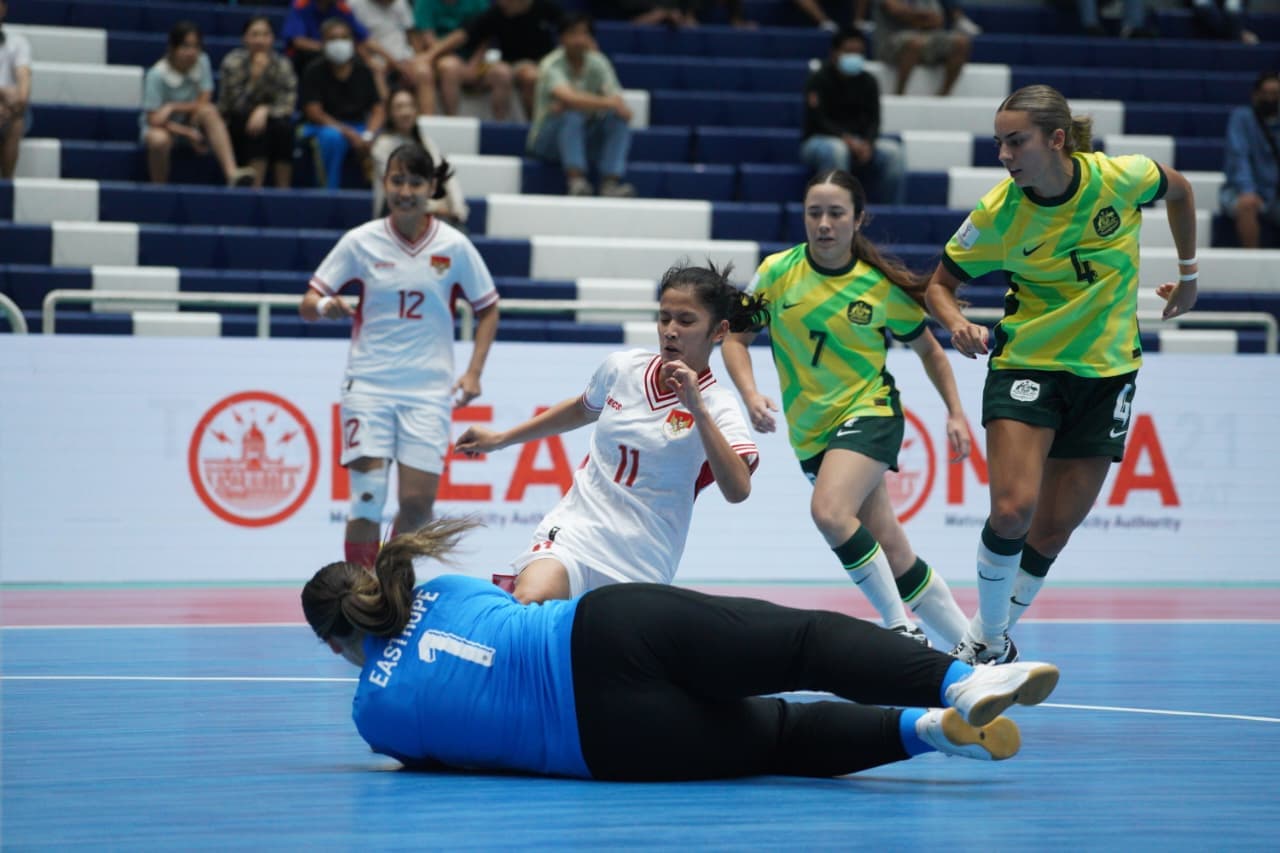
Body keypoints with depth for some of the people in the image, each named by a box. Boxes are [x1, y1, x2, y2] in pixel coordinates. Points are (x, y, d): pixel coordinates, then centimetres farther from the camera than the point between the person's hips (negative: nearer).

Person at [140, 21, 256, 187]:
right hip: (161, 126, -3)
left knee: (209, 111, -30)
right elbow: (153, 119, -19)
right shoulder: (157, 75, -20)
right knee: (159, 140, -40)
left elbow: (203, 104, -12)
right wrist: (189, 133, -28)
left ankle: (232, 173, -44)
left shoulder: (202, 62, -9)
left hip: (189, 122, 3)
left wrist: (173, 107, -28)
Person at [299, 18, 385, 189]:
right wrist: (349, 134, -21)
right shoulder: (315, 71, -5)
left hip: (359, 125, 3)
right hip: (324, 126, -3)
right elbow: (314, 112, -11)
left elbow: (378, 110, 1)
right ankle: (330, 192, -23)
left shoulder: (363, 70, 4)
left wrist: (368, 135, -21)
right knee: (332, 137, -39)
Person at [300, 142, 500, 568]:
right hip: (369, 385, -1)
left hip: (429, 389, 1)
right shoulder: (360, 242, -2)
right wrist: (325, 305, -23)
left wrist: (473, 372, 1)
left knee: (418, 501, -5)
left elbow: (487, 309, 11)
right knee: (367, 498, -10)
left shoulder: (454, 246, 0)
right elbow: (308, 304, 1)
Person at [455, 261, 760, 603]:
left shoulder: (717, 406, -8)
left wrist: (697, 409, -32)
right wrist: (501, 439, 34)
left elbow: (737, 490, -26)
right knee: (528, 602, -28)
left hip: (640, 568, -1)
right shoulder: (623, 367, 4)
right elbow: (582, 410, 28)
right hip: (574, 532, 1)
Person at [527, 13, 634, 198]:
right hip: (549, 139, -4)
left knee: (618, 120, -22)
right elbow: (567, 98, -36)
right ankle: (576, 181, -45)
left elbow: (621, 107, -14)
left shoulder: (598, 63, -2)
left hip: (586, 139, 4)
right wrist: (607, 103, -43)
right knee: (572, 116, -34)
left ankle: (610, 183, -33)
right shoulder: (552, 65, -15)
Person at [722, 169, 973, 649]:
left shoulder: (882, 285, -7)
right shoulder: (777, 272, -5)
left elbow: (928, 348, 8)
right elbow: (736, 338, 2)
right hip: (811, 432, 4)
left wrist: (955, 413, 4)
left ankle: (903, 630, -21)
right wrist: (751, 396, -14)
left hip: (870, 413, -4)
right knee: (891, 552, 6)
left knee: (829, 510, -30)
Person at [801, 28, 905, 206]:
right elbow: (816, 120, -17)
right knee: (836, 150, -40)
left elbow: (873, 119, 0)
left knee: (892, 151, -22)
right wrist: (846, 139, -31)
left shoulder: (868, 82, 5)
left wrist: (867, 143, -22)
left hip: (857, 142, 4)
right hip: (819, 141, -4)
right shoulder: (819, 80, -9)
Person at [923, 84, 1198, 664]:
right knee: (1012, 510, -20)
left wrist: (1188, 275, 17)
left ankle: (992, 640, 22)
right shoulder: (998, 214, -16)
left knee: (1052, 531, 3)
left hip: (1106, 371, 1)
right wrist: (957, 324, -24)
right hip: (1027, 364, -1)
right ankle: (987, 635, 3)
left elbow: (1179, 190, 9)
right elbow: (940, 283, -2)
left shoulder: (1121, 178, -15)